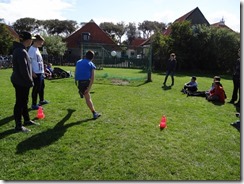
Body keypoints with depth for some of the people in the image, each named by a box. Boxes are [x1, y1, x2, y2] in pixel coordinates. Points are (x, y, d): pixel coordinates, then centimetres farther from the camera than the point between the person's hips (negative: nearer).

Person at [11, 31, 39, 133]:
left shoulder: (20, 49, 12)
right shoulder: (21, 52, -21)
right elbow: (24, 70, -23)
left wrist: (29, 80, 18)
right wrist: (30, 81, -14)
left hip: (21, 81, 10)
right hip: (21, 82, -10)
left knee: (24, 101, 19)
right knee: (20, 103, 0)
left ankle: (27, 120, 33)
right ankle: (18, 125, 12)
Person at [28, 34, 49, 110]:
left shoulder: (37, 49, 14)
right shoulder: (32, 49, -15)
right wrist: (32, 72, -22)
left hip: (41, 72, 10)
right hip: (36, 73, -10)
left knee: (42, 86, 21)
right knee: (36, 89, -2)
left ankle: (41, 100, 38)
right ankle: (34, 104, 9)